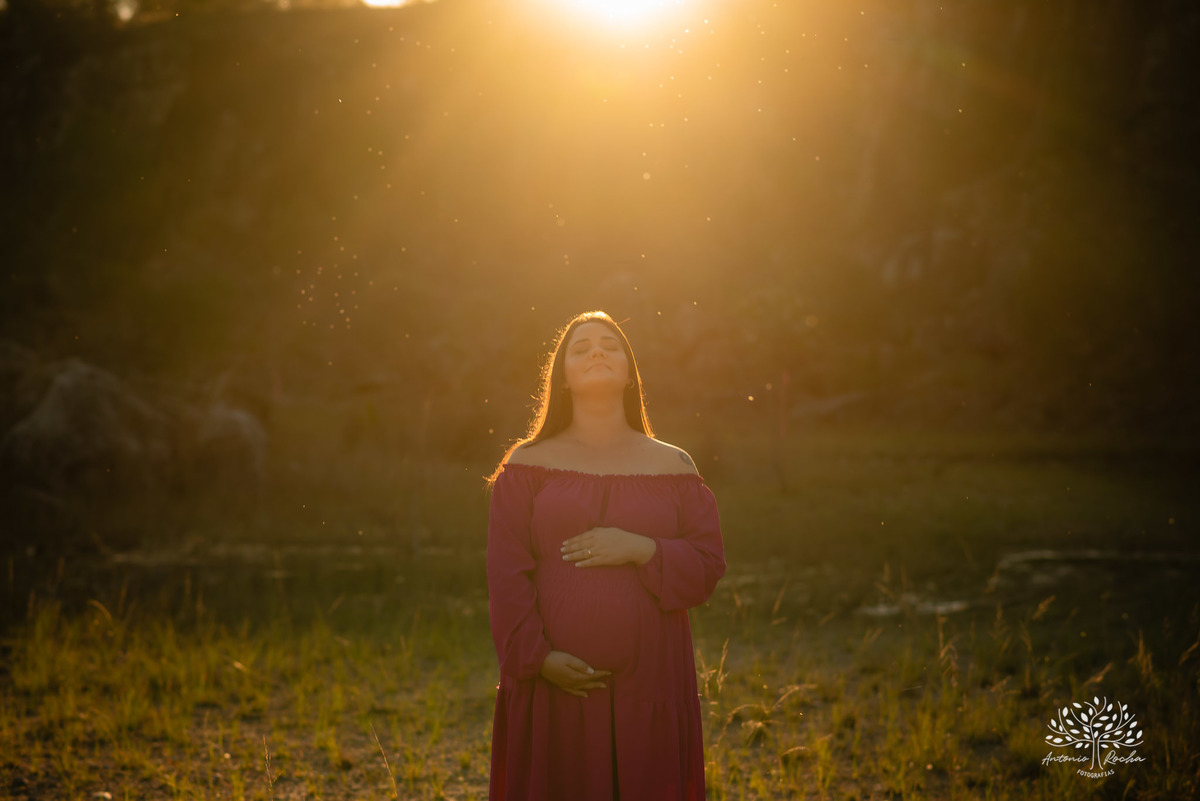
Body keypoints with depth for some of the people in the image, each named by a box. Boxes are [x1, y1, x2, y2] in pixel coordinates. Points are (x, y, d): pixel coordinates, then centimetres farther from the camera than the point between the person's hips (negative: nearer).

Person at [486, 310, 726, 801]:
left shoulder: (672, 466, 10)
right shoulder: (528, 464, 6)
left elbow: (708, 566, 3)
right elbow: (506, 574, -1)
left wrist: (641, 550, -13)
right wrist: (536, 657, -12)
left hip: (649, 685, 1)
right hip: (554, 684, -1)